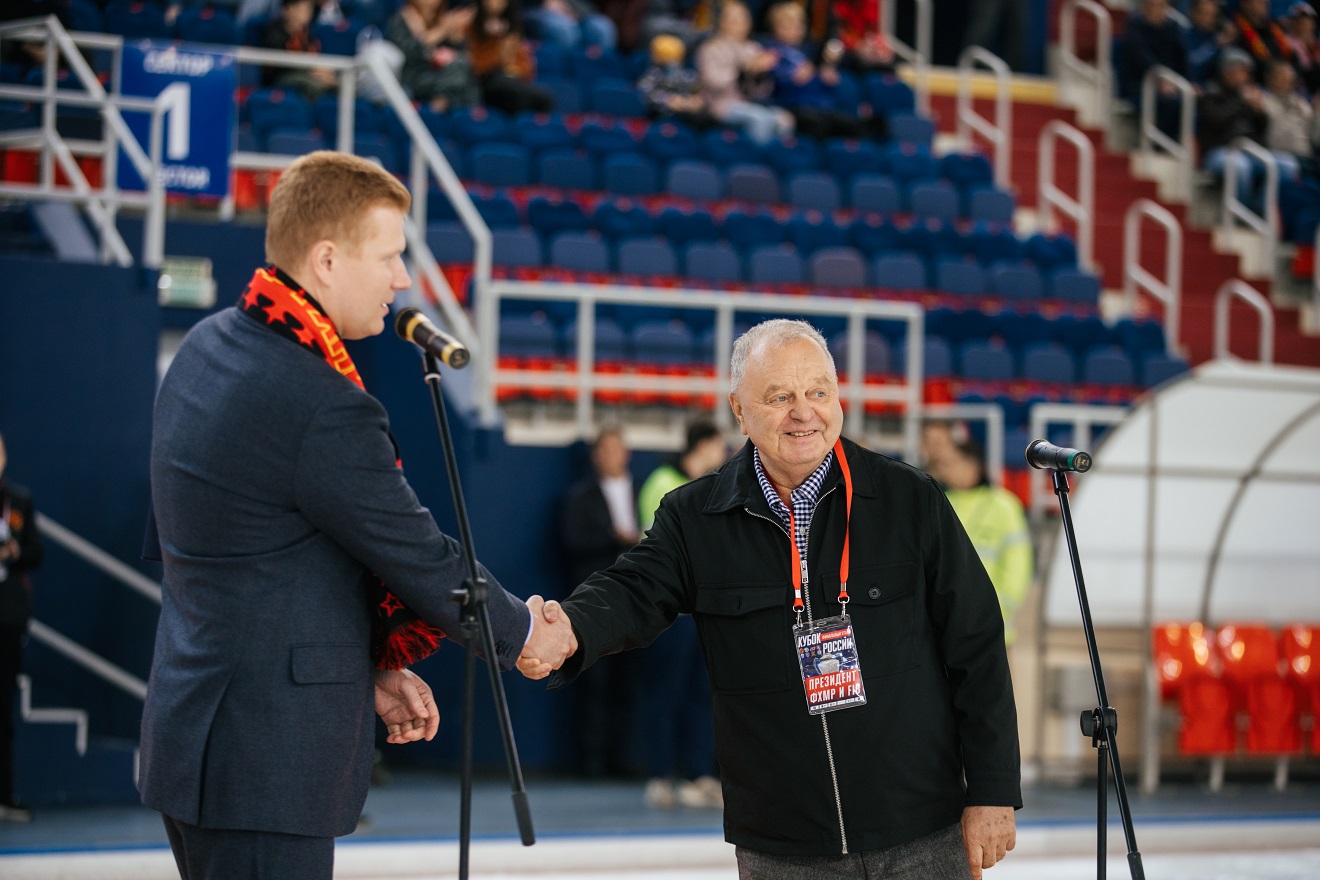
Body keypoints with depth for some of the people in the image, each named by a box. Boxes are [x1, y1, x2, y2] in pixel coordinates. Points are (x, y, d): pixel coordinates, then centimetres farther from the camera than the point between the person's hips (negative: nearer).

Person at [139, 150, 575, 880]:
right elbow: (422, 562, -11)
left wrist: (375, 662, 15)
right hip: (264, 761, -10)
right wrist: (524, 632, 7)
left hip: (192, 727, 10)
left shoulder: (208, 347, 8)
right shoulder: (323, 407, -21)